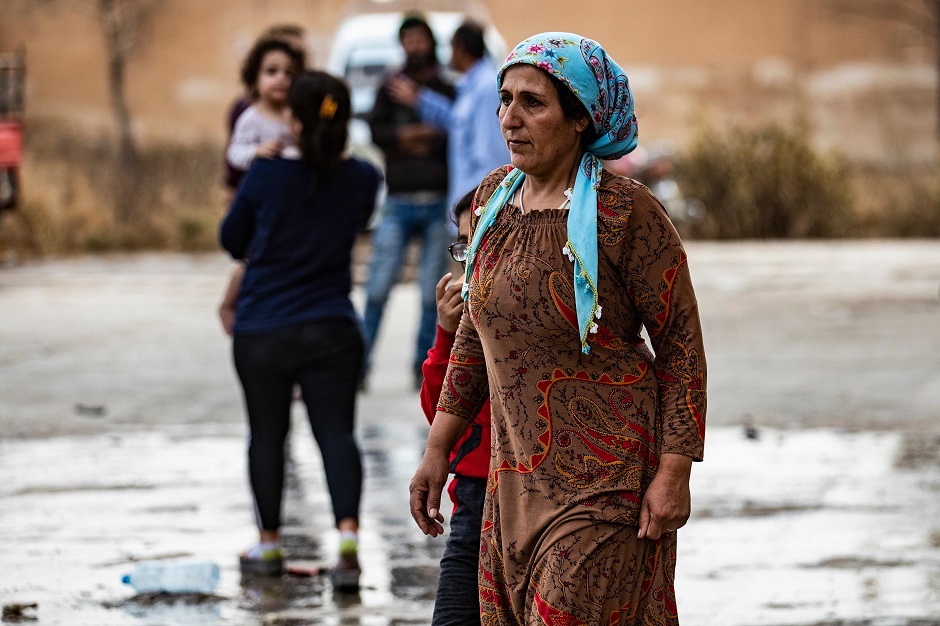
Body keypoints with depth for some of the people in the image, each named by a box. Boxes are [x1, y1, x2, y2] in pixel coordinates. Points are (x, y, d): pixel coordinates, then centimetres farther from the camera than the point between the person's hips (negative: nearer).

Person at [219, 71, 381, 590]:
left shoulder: (267, 177, -13)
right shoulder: (362, 180, -5)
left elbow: (231, 240, 2)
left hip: (262, 333, -1)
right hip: (332, 331, 1)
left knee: (267, 435, 13)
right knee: (336, 431, 1)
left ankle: (268, 542, 24)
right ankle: (348, 533, -19)